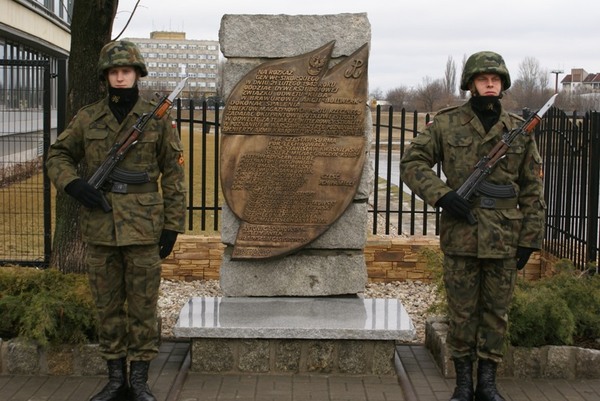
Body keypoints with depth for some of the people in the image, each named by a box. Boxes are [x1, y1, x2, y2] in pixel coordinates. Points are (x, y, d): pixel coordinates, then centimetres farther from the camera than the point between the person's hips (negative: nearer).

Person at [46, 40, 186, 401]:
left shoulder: (157, 118, 0)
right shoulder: (88, 118, 6)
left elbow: (173, 175, 1)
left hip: (142, 228, -2)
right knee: (108, 306, 10)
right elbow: (58, 155, 14)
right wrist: (74, 185, -7)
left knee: (143, 306, 3)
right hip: (100, 227, 3)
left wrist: (172, 226, -2)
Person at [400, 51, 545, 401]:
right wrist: (441, 195, -14)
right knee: (462, 312, 7)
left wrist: (529, 238, 3)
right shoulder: (447, 124, 0)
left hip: (504, 239, 2)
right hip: (461, 236, -1)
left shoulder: (520, 130, 5)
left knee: (496, 312, 9)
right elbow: (412, 163, 1)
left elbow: (532, 189, 8)